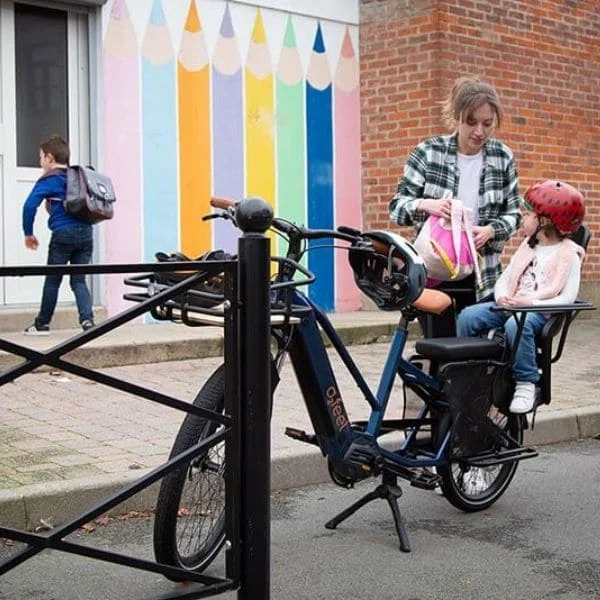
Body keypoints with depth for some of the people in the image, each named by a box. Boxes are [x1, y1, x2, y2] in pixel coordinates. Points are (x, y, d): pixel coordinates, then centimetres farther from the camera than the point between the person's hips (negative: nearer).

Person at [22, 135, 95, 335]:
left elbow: (30, 205, -12)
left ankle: (42, 324, 17)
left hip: (63, 234, -5)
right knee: (79, 281, 8)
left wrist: (28, 233, -4)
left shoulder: (49, 179, -2)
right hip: (85, 233, 5)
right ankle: (87, 319, -11)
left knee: (52, 281, 7)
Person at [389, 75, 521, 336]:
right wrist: (425, 205, -26)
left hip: (482, 277, 2)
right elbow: (397, 206, -5)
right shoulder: (427, 153, -5)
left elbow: (513, 213, 5)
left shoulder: (503, 157, 2)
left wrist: (490, 230, -16)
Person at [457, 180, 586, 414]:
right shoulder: (528, 245, 20)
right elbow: (505, 277, 16)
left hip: (539, 310, -7)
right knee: (468, 316, -15)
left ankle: (526, 383, -24)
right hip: (509, 306, 7)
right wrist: (502, 296, -6)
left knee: (516, 324, -38)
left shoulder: (568, 253, -3)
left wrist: (530, 302, -24)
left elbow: (566, 298, -13)